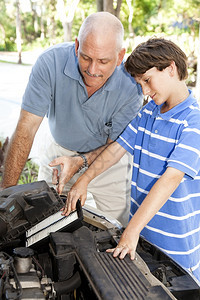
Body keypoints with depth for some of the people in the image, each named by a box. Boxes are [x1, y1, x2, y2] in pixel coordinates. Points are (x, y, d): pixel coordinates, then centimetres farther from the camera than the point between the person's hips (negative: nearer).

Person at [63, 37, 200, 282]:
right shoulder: (147, 112, 4)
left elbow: (170, 178, -28)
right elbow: (118, 146, 10)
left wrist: (132, 230, -31)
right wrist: (84, 180, 2)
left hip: (176, 237, -6)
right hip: (141, 226, 6)